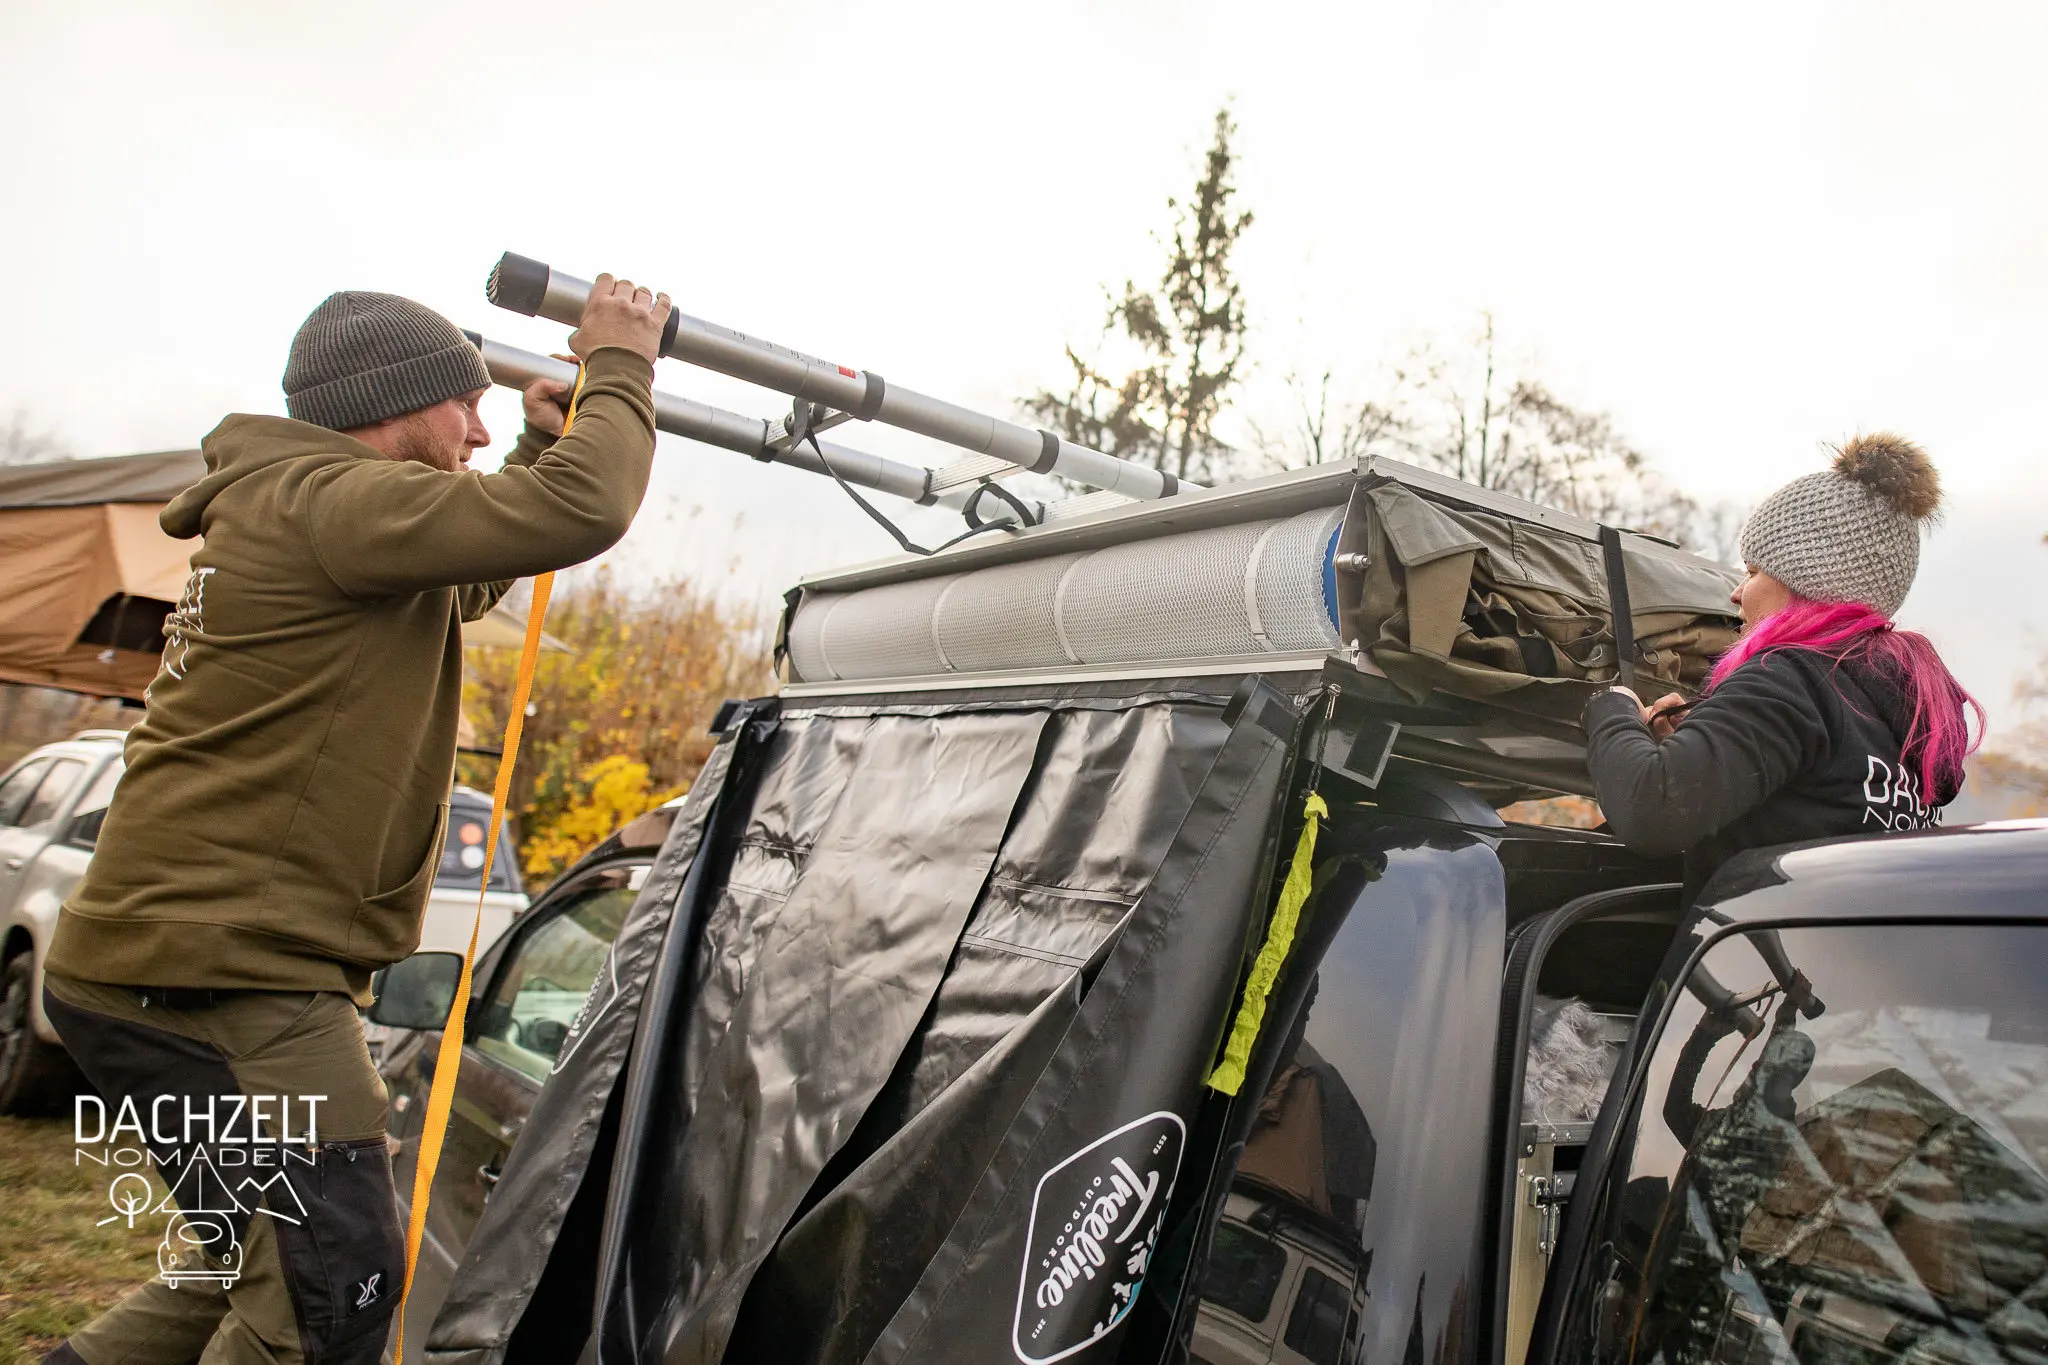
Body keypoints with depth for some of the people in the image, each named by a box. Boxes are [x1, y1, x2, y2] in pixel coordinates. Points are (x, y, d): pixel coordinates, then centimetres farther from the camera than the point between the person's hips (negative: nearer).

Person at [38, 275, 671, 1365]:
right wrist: (617, 369, -7)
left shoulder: (286, 510, 19)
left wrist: (550, 436, 23)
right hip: (216, 973, -11)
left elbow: (470, 577, 32)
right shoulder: (328, 500, -14)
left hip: (165, 955, 11)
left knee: (247, 1264, 22)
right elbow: (580, 513, -24)